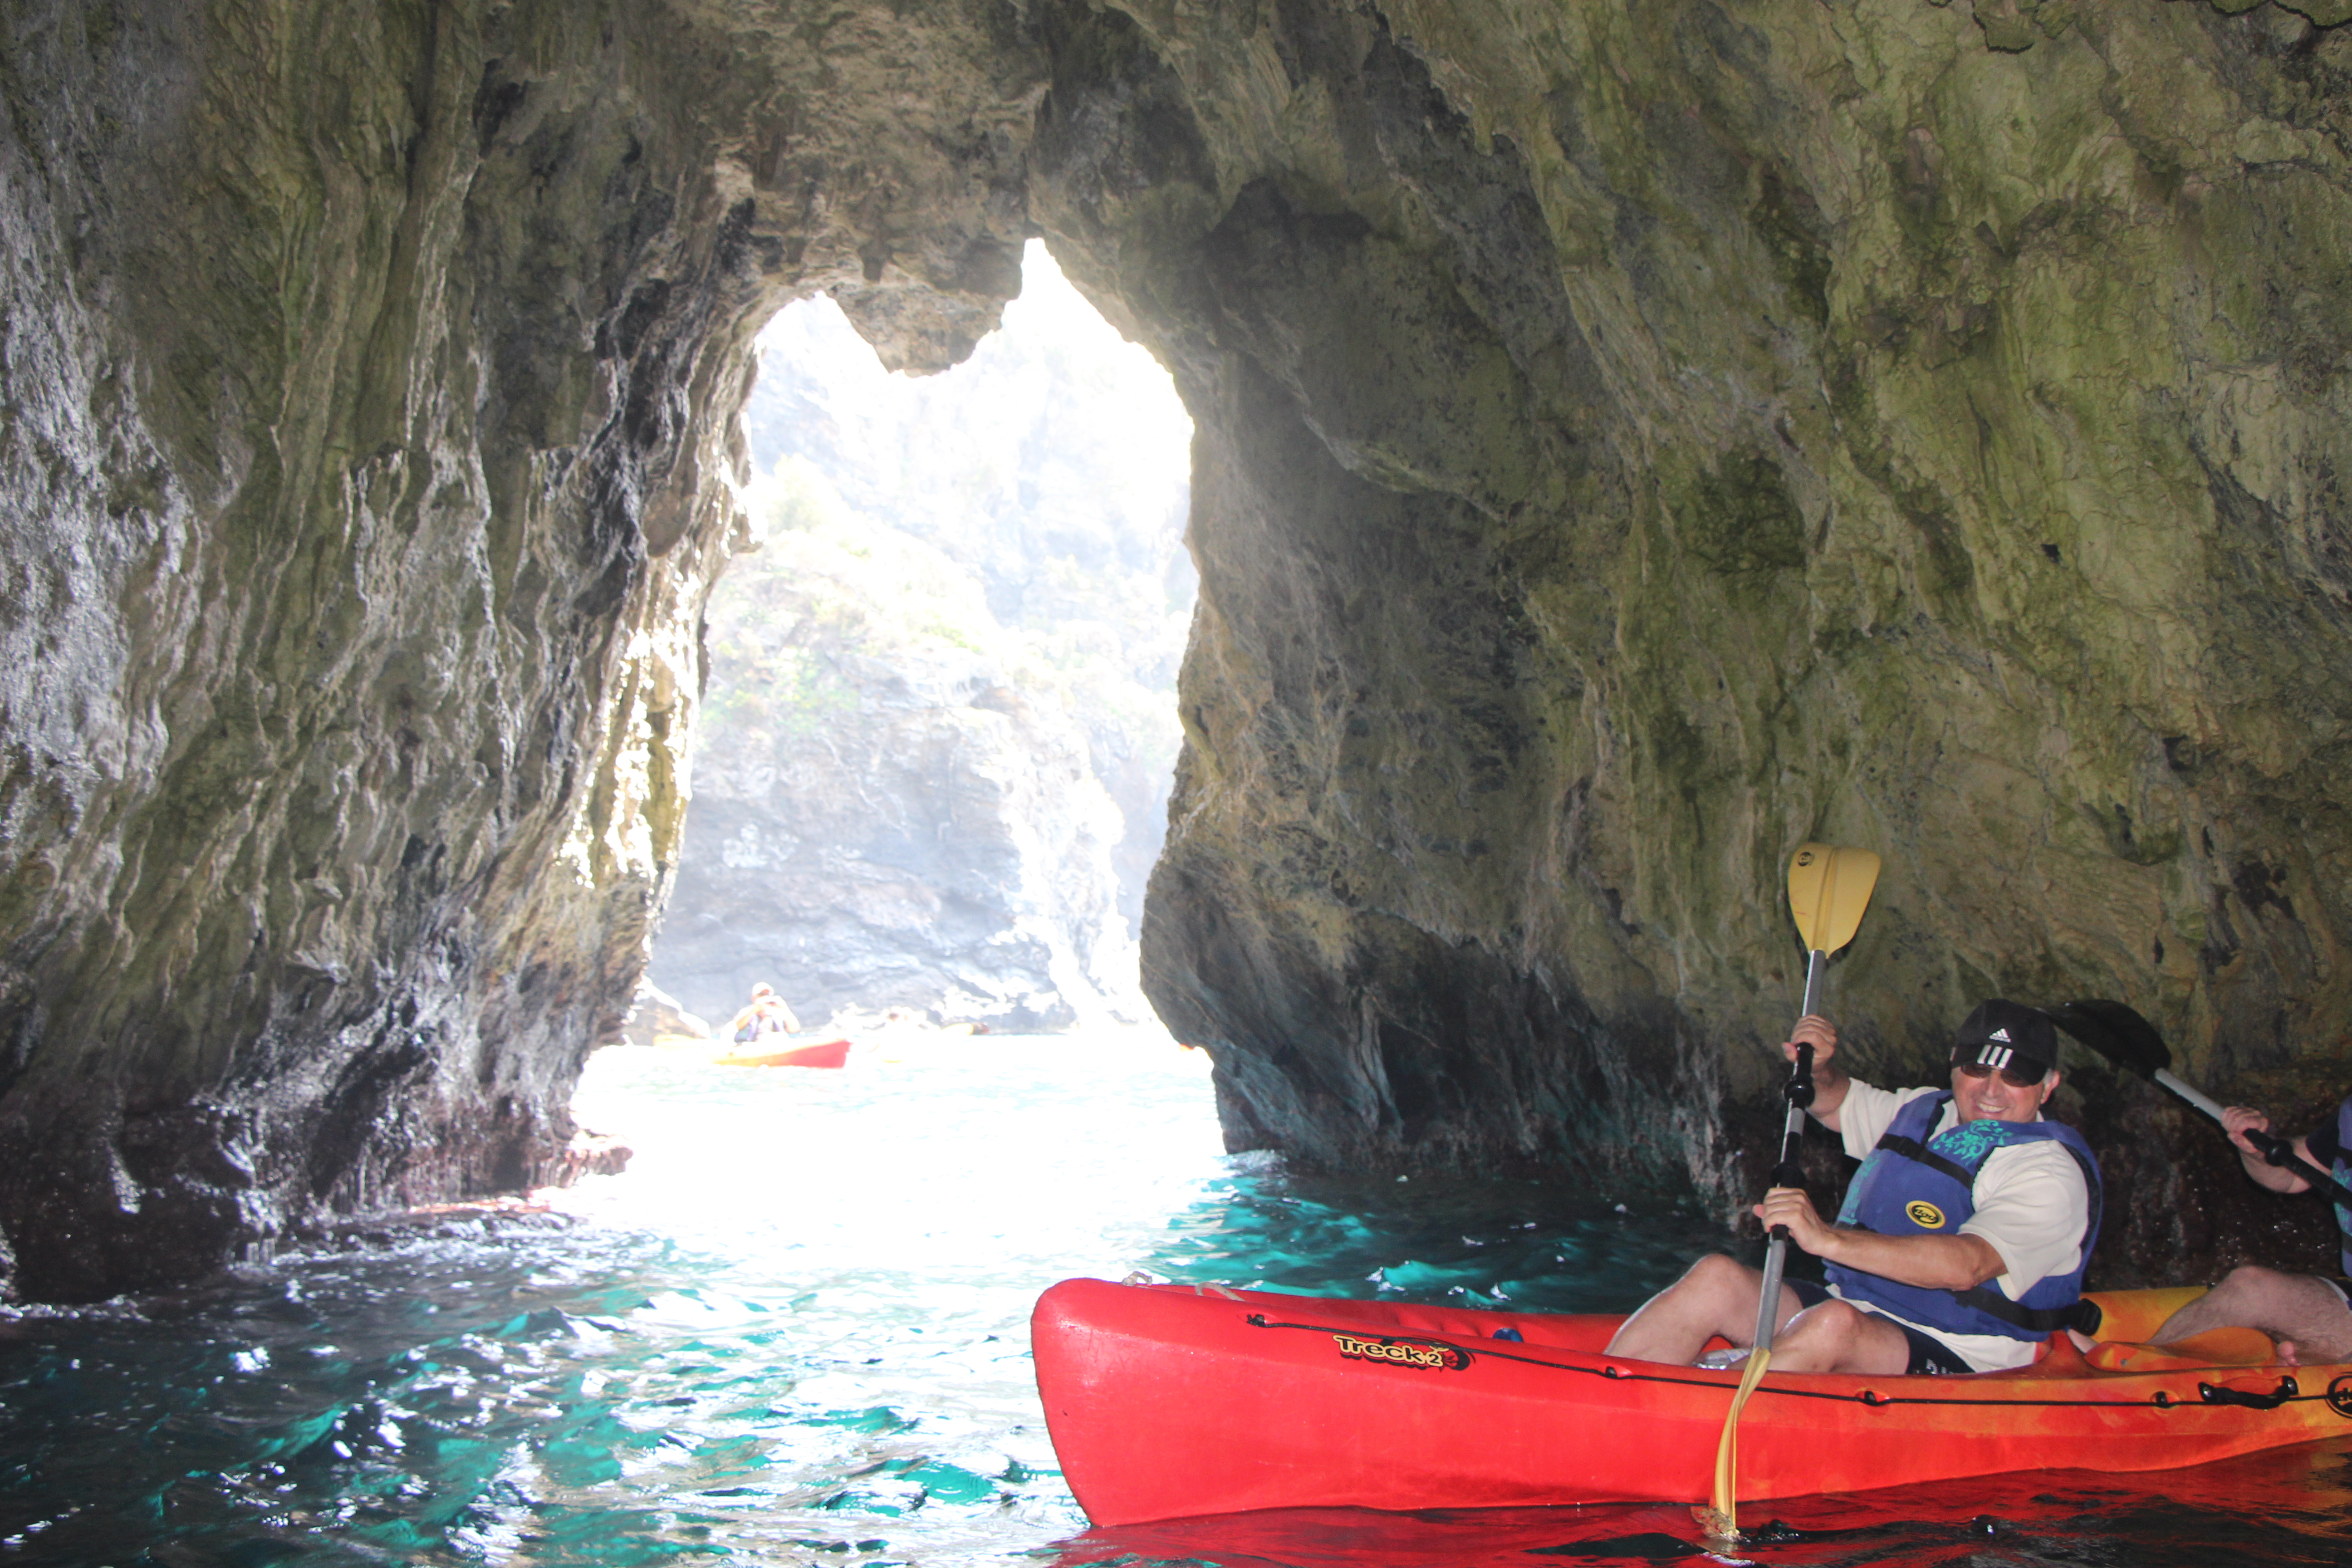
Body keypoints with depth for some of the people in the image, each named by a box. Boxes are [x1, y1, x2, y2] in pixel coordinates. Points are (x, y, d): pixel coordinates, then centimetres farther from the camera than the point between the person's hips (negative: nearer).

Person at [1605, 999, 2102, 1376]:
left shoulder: (2050, 1171, -9)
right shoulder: (1925, 1111, 16)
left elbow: (1966, 1266, -27)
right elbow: (1834, 1105, 36)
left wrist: (1828, 1239, -39)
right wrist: (1819, 1072, 9)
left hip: (1954, 1364, -7)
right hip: (1858, 1313, 7)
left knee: (1835, 1323, -38)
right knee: (1718, 1277, -17)